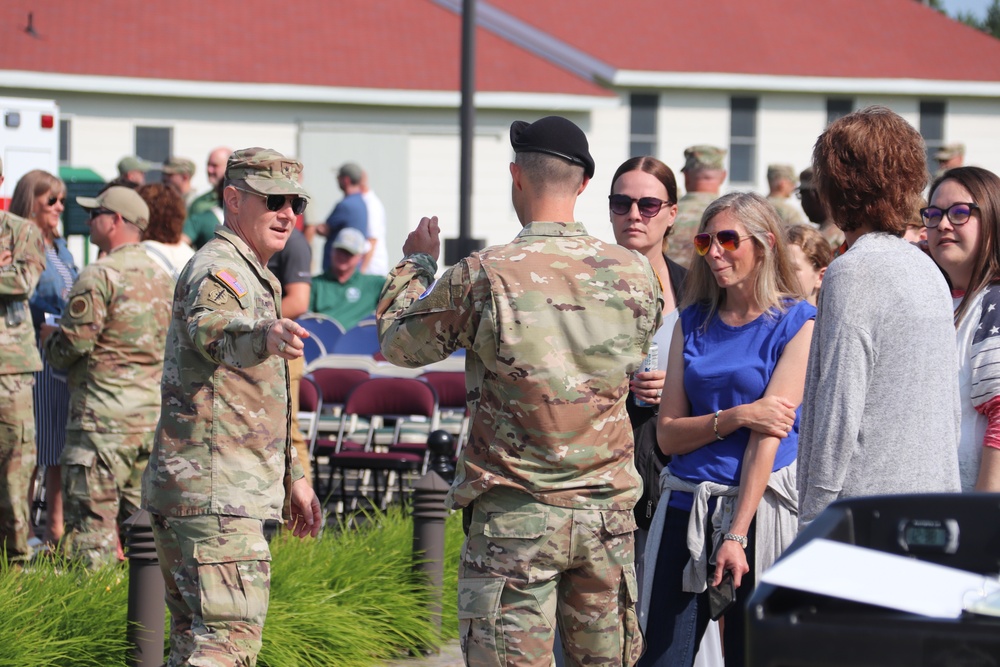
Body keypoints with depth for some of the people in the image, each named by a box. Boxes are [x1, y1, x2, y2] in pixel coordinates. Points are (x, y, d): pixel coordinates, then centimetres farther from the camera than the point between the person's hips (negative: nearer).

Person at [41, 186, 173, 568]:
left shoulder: (100, 276, -12)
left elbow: (73, 344, -14)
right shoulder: (162, 278, 13)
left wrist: (48, 337, 6)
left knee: (92, 518, -5)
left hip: (104, 417, -8)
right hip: (154, 415, 8)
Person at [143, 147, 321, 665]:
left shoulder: (254, 276, 22)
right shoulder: (218, 270, -12)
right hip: (216, 492, -11)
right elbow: (210, 329, -38)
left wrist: (291, 476, 33)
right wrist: (264, 336, -60)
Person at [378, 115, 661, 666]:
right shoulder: (631, 272, 0)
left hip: (515, 516, -4)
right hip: (608, 510, 4)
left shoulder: (484, 275, -11)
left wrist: (416, 263, 22)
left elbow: (398, 342, 4)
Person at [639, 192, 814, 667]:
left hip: (760, 508, -4)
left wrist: (736, 535, -16)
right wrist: (737, 417, -11)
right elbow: (668, 433, 8)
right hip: (686, 507, 4)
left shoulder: (796, 324, -2)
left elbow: (769, 435, -10)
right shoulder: (693, 322, 13)